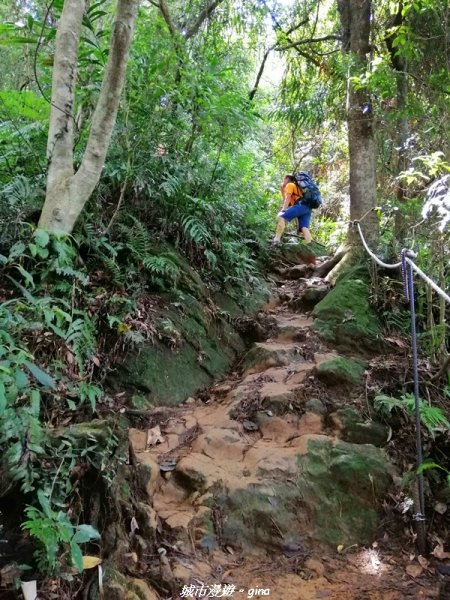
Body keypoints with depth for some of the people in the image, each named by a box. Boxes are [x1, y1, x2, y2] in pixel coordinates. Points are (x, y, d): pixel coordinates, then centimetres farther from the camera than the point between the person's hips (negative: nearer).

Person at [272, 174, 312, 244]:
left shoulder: (290, 185, 13)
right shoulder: (295, 187, 39)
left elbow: (287, 199, -1)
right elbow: (286, 202, 36)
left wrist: (283, 210, -6)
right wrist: (282, 191, 35)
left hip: (301, 205, -8)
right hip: (307, 208, 9)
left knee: (281, 216, -13)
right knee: (304, 228, -5)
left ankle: (277, 239, -28)